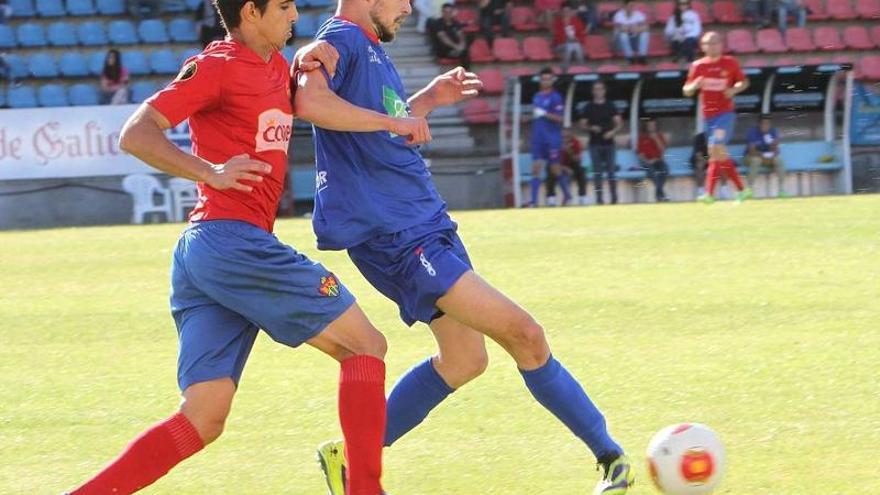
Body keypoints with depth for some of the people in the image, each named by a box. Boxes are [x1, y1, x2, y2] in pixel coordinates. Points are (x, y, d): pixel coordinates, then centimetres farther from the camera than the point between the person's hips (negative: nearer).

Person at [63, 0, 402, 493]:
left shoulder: (274, 64, 20)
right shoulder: (216, 65, -5)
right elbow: (135, 134, -12)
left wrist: (308, 61, 18)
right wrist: (210, 171, -27)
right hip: (232, 240, -9)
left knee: (203, 419, 1)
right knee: (365, 344, -2)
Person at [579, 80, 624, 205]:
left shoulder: (610, 106, 5)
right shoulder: (588, 107, 5)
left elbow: (619, 123, 4)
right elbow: (583, 124, 6)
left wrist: (613, 132, -15)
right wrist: (591, 128, -14)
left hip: (609, 143, 0)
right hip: (595, 144, 0)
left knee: (611, 171, -2)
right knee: (597, 172, -2)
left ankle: (614, 197, 3)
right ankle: (599, 198, 0)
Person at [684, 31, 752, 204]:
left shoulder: (730, 63, 0)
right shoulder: (698, 66, 4)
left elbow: (744, 82, 12)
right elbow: (686, 91, 7)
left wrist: (735, 89, -10)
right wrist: (694, 85, -16)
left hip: (725, 113, -4)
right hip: (708, 115, 4)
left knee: (716, 149, -19)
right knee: (720, 154, 7)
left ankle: (710, 193, -22)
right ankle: (742, 189, 20)